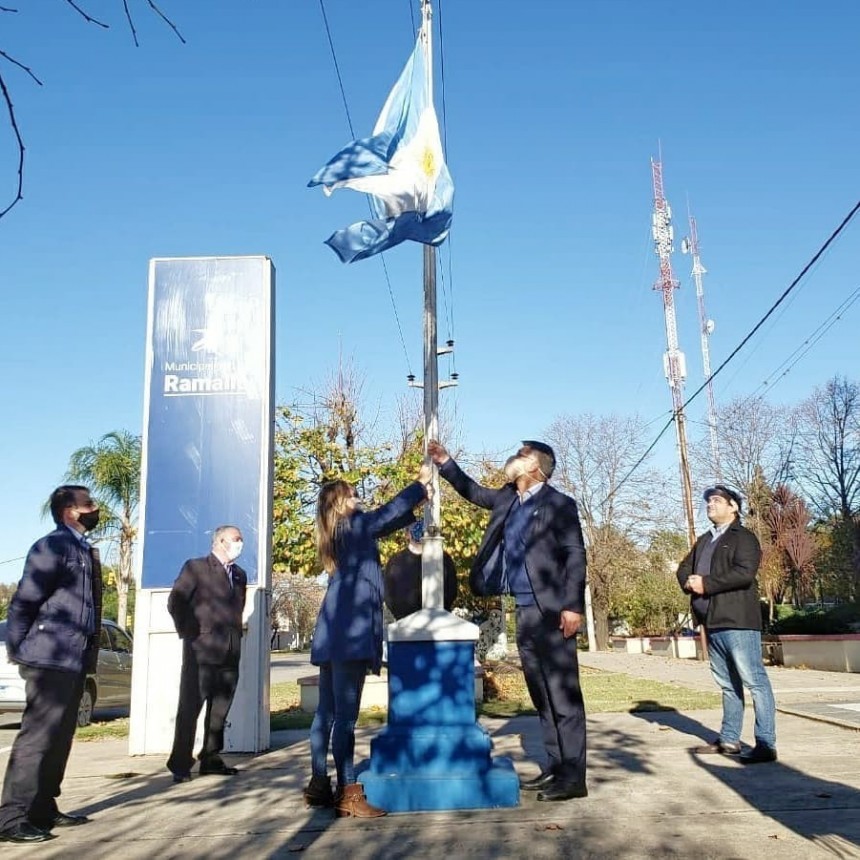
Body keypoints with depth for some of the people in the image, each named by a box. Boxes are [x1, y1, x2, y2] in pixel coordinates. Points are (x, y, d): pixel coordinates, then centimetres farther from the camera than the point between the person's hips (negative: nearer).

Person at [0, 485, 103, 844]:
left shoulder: (83, 550, 16)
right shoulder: (53, 546, -10)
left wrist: (87, 655, 12)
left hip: (73, 660, 9)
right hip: (51, 659, -9)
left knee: (58, 738, 13)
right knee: (37, 736, -7)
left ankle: (43, 809, 22)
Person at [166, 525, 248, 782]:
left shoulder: (239, 574, 18)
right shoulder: (195, 567, -1)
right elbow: (175, 602, -9)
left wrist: (235, 637, 11)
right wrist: (189, 634, -8)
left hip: (230, 654, 6)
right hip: (201, 651, -6)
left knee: (220, 710, 9)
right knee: (190, 708, -3)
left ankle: (211, 759, 19)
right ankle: (180, 764, 4)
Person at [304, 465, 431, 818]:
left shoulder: (338, 532, 21)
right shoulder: (352, 524, -4)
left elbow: (386, 522, 25)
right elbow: (387, 513, -8)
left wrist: (418, 501, 22)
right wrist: (421, 484, 4)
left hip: (334, 632, 10)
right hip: (349, 631, -10)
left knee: (327, 712, 13)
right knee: (345, 715, -10)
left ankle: (319, 784, 20)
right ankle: (348, 794, -8)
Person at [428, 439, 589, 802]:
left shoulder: (559, 504, -7)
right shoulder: (507, 499, 13)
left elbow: (575, 555, -10)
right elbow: (472, 491, 28)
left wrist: (573, 606, -18)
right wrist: (445, 463, 15)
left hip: (551, 611, -8)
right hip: (524, 611, 8)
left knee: (563, 694, -4)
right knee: (541, 695, 11)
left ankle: (573, 776, 0)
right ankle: (555, 767, 19)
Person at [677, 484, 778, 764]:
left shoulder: (744, 537, -4)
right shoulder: (704, 540, 21)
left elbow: (744, 573, -19)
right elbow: (684, 568, 19)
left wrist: (706, 583, -16)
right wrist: (689, 581, -5)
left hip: (737, 621, -8)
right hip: (713, 622, 8)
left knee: (755, 681, -7)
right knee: (727, 684, 15)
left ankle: (766, 744, -5)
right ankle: (729, 740, 22)